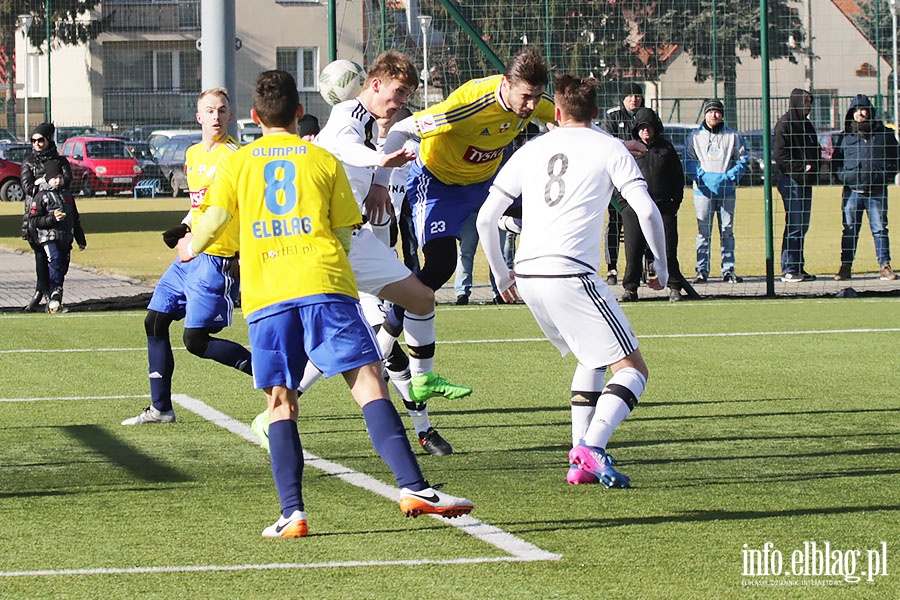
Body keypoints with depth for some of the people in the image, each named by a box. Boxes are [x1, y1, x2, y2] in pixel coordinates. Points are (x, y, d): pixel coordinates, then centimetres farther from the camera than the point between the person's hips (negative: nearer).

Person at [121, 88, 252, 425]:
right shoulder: (193, 155, 14)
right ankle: (160, 408, 18)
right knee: (155, 322, 9)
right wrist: (184, 228, 10)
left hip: (216, 258, -9)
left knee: (196, 340, -13)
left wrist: (244, 256, -23)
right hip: (189, 256, 9)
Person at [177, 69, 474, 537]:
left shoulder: (238, 163, 14)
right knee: (368, 382, -8)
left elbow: (214, 218, 5)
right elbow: (344, 234, 13)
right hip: (324, 286, -1)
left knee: (280, 402, 7)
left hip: (265, 295, 1)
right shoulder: (323, 160, 13)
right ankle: (413, 486, -22)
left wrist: (190, 248, 26)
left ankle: (292, 511, -5)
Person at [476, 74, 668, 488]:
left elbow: (486, 217, 17)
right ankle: (591, 449, -23)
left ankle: (580, 461, 14)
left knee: (592, 356, 26)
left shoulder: (532, 150, 17)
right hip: (571, 274, -6)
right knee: (632, 368, 0)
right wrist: (661, 265, 9)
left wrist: (500, 274, 28)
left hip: (528, 277, 6)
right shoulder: (608, 148, 5)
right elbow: (647, 211, -5)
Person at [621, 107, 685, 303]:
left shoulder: (666, 148, 12)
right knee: (633, 250, -2)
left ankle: (674, 287, 7)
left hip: (663, 206, 0)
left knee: (668, 250, -1)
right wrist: (624, 203, 1)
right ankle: (630, 288, 6)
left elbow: (678, 176, 14)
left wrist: (675, 201, 5)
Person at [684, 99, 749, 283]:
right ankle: (702, 270, 0)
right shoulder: (695, 136, 9)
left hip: (726, 190, 1)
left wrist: (731, 176, -8)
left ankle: (728, 270, 6)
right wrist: (700, 176, -11)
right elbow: (689, 161, 4)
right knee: (703, 232, -2)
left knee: (727, 231, 2)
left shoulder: (733, 136, 9)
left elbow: (742, 159, 7)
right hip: (703, 190, -1)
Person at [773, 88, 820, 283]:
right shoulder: (785, 123, -9)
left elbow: (814, 151, 24)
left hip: (806, 182, 9)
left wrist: (813, 169, 5)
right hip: (791, 181, -9)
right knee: (794, 226, -9)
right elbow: (779, 154, -16)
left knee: (802, 226, 10)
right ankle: (788, 270, -7)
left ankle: (798, 268, 15)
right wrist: (802, 168, -17)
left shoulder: (806, 124, 18)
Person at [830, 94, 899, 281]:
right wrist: (844, 176, -2)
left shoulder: (884, 134, 7)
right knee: (850, 230, 3)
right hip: (852, 191, 1)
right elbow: (835, 162, 16)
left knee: (879, 229, 0)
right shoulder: (845, 136, 11)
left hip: (877, 191, -1)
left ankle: (885, 266, 2)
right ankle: (846, 266, 7)